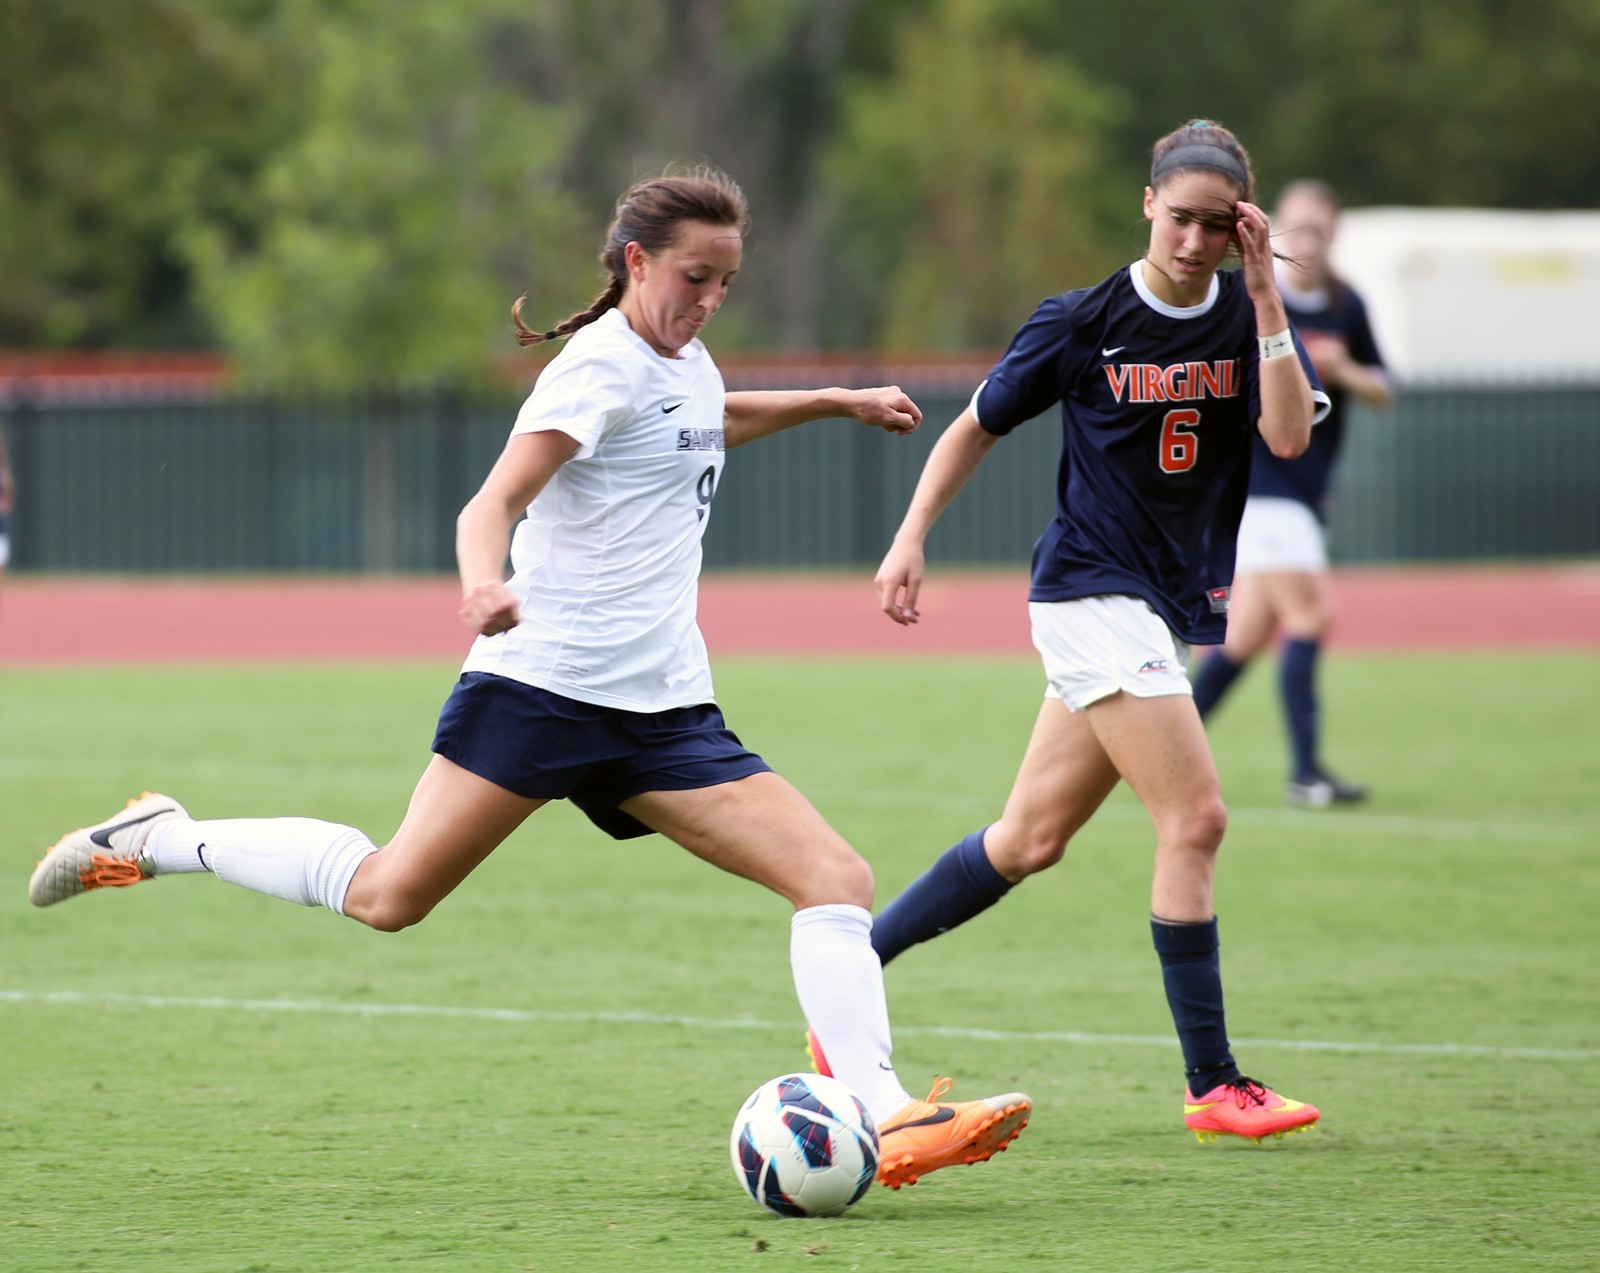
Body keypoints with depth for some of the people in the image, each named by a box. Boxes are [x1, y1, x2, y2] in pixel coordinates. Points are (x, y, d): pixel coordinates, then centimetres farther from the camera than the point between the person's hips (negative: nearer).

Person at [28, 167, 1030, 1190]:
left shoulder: (686, 363, 17)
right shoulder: (603, 366, -10)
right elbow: (497, 500, -24)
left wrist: (833, 403, 43)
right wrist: (484, 585, -44)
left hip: (666, 712, 8)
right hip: (543, 679, -8)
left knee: (837, 879, -9)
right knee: (392, 895, -9)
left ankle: (883, 1122, -15)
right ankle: (159, 839, 12)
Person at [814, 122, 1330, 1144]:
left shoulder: (1251, 316, 3)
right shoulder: (1082, 324, -6)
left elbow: (1290, 435, -13)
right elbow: (978, 426, 6)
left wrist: (1264, 294, -18)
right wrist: (912, 540, -2)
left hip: (1173, 611, 5)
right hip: (1092, 590, -5)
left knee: (1030, 841, 10)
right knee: (1195, 818, -15)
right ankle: (1213, 1085, -10)